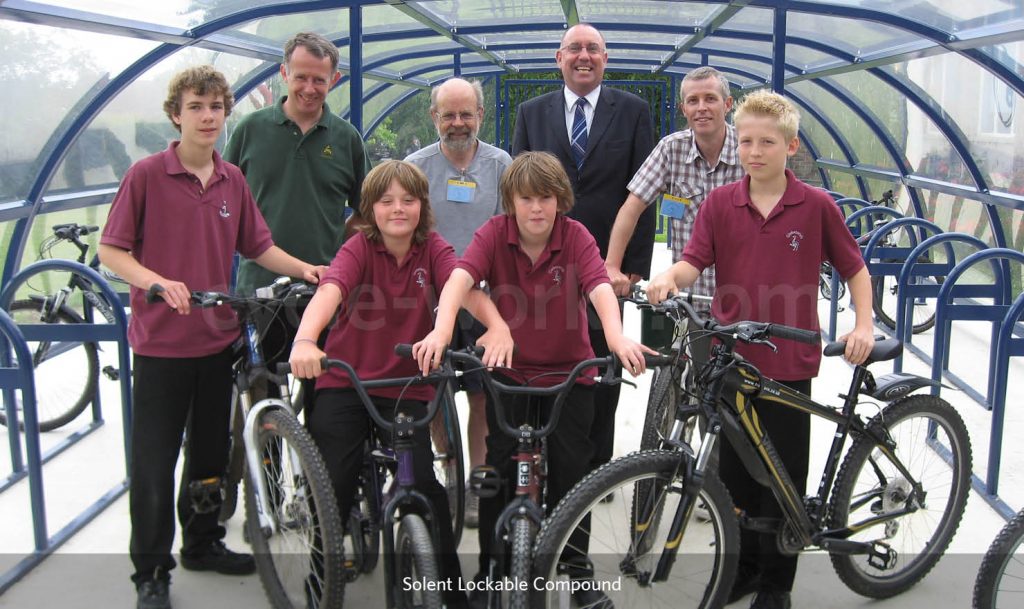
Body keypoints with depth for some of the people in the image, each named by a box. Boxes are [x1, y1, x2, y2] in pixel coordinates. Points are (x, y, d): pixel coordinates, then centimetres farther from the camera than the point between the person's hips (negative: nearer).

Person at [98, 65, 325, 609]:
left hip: (217, 338, 5)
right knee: (154, 460, 4)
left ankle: (203, 543, 36)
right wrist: (159, 281, -23)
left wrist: (303, 268, -6)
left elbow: (258, 247, 11)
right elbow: (110, 250, -8)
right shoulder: (146, 175, -9)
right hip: (160, 340, -5)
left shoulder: (233, 180, 5)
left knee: (211, 451, 17)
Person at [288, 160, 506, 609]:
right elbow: (329, 291, -28)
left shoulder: (432, 249, -4)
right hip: (344, 383, -1)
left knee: (423, 484, -8)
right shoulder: (359, 248, -10)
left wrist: (497, 326, -43)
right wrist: (304, 341, -48)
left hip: (406, 389, 1)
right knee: (333, 486, -7)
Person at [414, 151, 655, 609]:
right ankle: (490, 570, 18)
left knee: (571, 468, 2)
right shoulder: (494, 234, -13)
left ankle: (577, 570, 20)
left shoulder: (576, 237, -13)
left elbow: (601, 289, -28)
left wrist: (617, 338, -49)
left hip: (569, 371, 0)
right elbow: (460, 277, -29)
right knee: (500, 469, 1)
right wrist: (440, 332, -49)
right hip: (509, 369, 0)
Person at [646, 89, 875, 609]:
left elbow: (855, 269, 6)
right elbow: (695, 260, -9)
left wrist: (863, 325, -5)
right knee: (734, 469, 13)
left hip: (788, 363, -2)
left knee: (783, 475, 8)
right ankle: (741, 565, 32)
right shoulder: (719, 203, 1)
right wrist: (669, 278, -29)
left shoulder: (816, 206, -3)